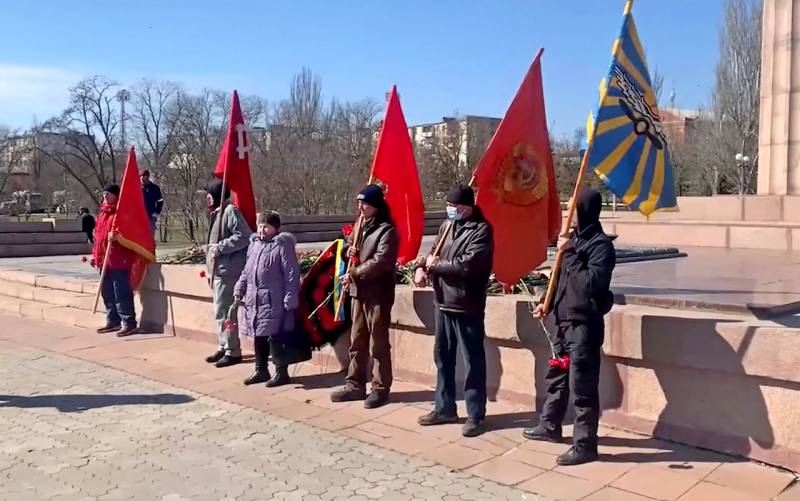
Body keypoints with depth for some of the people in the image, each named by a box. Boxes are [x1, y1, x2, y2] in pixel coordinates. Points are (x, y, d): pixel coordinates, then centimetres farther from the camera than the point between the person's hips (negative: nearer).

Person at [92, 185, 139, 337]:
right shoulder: (102, 213, 18)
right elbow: (97, 235, 22)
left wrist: (116, 235, -32)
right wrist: (95, 255, 20)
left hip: (119, 260, -9)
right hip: (104, 261, 9)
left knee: (121, 293, -9)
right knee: (107, 293, 14)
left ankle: (128, 323, -5)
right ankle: (112, 321, 24)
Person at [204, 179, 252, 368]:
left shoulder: (230, 211, -12)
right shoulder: (217, 212, 18)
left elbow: (244, 237, -22)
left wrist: (220, 247, -19)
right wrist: (210, 268, 20)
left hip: (228, 270, -10)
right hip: (219, 270, 10)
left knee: (226, 312, -7)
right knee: (220, 312, 16)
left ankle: (233, 351, 1)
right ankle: (224, 347, 26)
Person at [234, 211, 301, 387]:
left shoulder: (283, 245, -9)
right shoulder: (254, 245, 14)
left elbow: (291, 274, -13)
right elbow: (246, 271, 23)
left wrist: (290, 299, -16)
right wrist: (239, 290, 14)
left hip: (274, 302, -8)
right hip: (255, 300, 8)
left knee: (276, 337, -3)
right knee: (258, 337, 15)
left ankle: (281, 372, 9)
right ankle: (261, 370, 28)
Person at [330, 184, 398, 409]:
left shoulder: (387, 230, -11)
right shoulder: (361, 227, 16)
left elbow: (381, 261, -21)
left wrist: (353, 273, -18)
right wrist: (350, 252, 1)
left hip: (377, 294, -8)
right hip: (358, 292, 8)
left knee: (378, 343, 0)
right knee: (357, 341, 13)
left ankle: (381, 388, 9)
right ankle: (355, 384, 22)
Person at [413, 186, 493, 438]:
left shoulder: (481, 230, -12)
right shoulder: (447, 226, 13)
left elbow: (467, 265, -23)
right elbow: (434, 253, 22)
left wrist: (436, 265, -12)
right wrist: (422, 267, 0)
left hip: (467, 306, -8)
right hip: (443, 302, 8)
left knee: (473, 362, 1)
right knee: (442, 356, 15)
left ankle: (476, 416, 10)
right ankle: (445, 408, 28)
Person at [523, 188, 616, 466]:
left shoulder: (601, 244, -15)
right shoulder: (575, 238, 10)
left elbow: (591, 283, -28)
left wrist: (569, 253, -24)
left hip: (584, 325, -9)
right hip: (564, 321, 9)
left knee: (582, 387, -2)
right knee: (556, 377, 21)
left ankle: (585, 445, 8)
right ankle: (550, 426, 37)